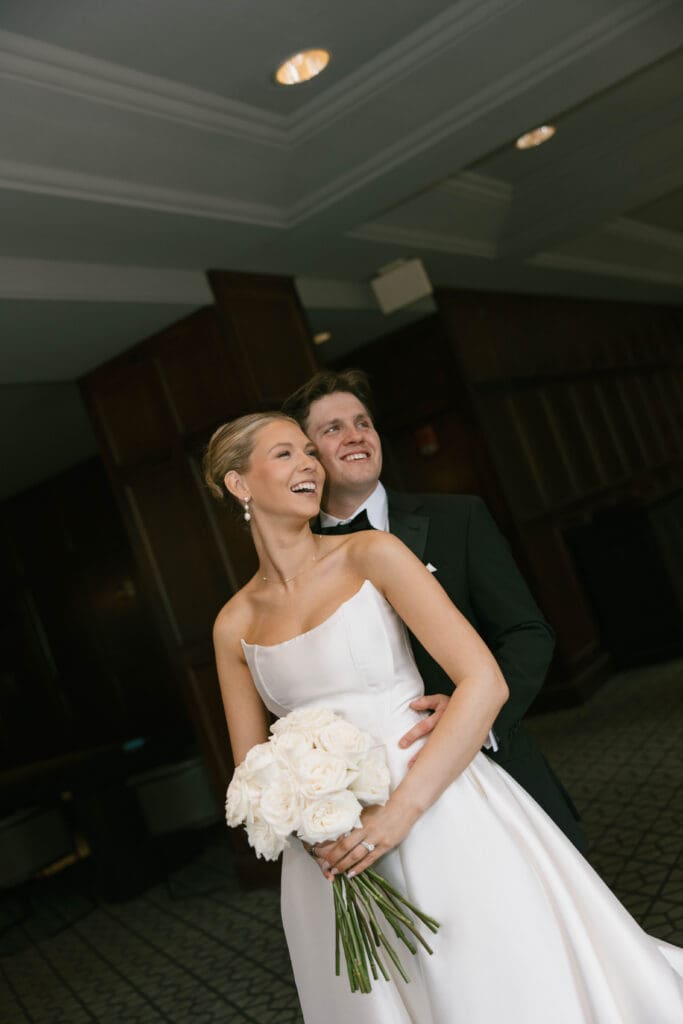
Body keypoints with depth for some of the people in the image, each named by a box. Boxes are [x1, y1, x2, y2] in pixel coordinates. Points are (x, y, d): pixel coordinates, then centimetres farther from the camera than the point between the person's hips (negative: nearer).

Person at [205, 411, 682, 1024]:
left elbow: (485, 682, -13)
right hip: (332, 857, 3)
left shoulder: (372, 555, -6)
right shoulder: (235, 624, 3)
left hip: (440, 823, -2)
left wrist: (401, 810, -19)